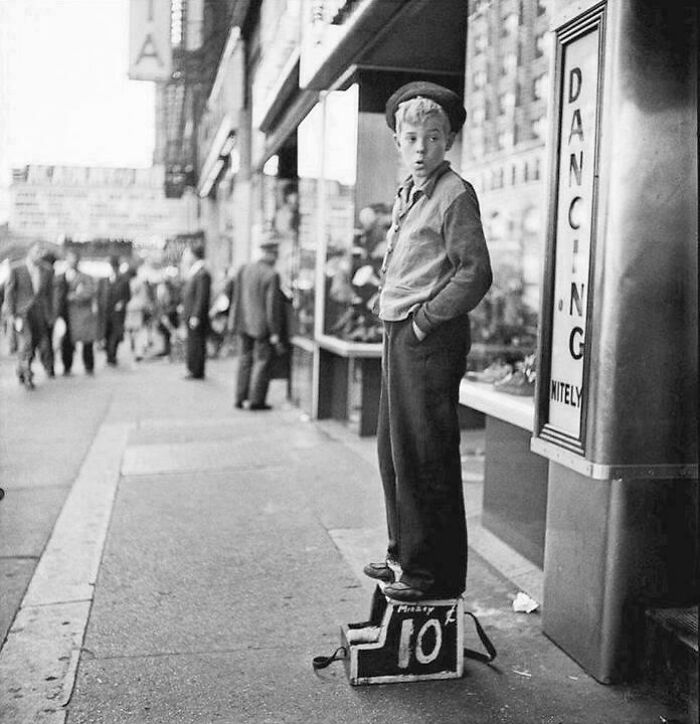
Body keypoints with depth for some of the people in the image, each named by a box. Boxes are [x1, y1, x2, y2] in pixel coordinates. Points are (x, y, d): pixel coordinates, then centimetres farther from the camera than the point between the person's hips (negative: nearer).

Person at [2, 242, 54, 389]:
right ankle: (27, 376, -7)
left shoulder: (47, 270, 4)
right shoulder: (16, 269, -5)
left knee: (33, 345, 9)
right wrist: (10, 314, -7)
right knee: (26, 343, -16)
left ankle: (21, 371, 31)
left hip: (39, 313, 4)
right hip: (21, 313, -4)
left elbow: (49, 293, 10)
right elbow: (9, 292, -3)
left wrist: (50, 315, 10)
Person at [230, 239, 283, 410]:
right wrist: (275, 332, -11)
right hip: (262, 325, -6)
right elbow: (272, 305, -16)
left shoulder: (243, 269, 2)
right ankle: (256, 400, 6)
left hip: (244, 324, 6)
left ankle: (240, 397, 19)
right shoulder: (272, 275, -16)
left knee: (245, 360, 15)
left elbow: (237, 298, 8)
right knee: (262, 362, 4)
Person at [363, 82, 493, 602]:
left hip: (431, 338, -9)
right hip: (400, 333, 9)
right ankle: (405, 554, 30)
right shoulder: (407, 194, 17)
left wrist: (426, 318, -14)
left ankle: (437, 573, 7)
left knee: (426, 458, -4)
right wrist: (397, 322, 13)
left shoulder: (455, 194, -9)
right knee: (394, 451, 16)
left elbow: (475, 273, -16)